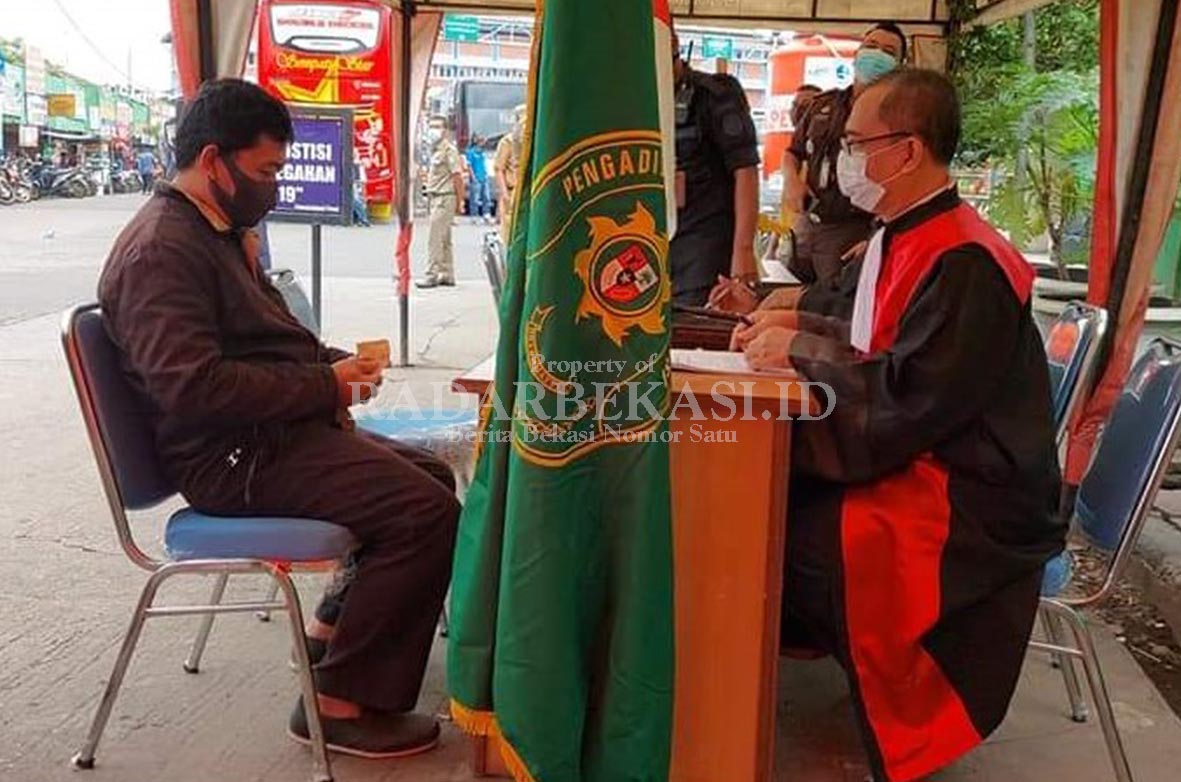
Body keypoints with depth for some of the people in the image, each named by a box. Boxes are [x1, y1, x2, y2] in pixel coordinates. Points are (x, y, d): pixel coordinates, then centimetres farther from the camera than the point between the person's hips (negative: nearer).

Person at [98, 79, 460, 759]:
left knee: (431, 475, 17)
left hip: (278, 431, 11)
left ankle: (337, 624, 24)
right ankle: (343, 704, -11)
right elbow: (194, 385, -28)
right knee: (428, 512, -21)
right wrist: (324, 386, -20)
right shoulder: (161, 248, -16)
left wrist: (335, 362, 6)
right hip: (236, 457, -11)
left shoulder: (218, 231, 18)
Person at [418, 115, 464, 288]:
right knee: (444, 239, 13)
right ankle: (447, 275, 18)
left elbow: (457, 176, -15)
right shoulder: (434, 149, 17)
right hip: (436, 198, 10)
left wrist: (459, 202, -16)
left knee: (436, 238, -9)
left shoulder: (448, 149, -11)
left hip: (445, 198, -10)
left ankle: (432, 275, -7)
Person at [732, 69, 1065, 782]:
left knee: (796, 539, -21)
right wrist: (795, 321, 6)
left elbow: (910, 396, -28)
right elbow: (868, 331, 23)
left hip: (969, 496, -9)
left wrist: (801, 352, -18)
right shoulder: (901, 235, 7)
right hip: (909, 458, 9)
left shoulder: (964, 264, -23)